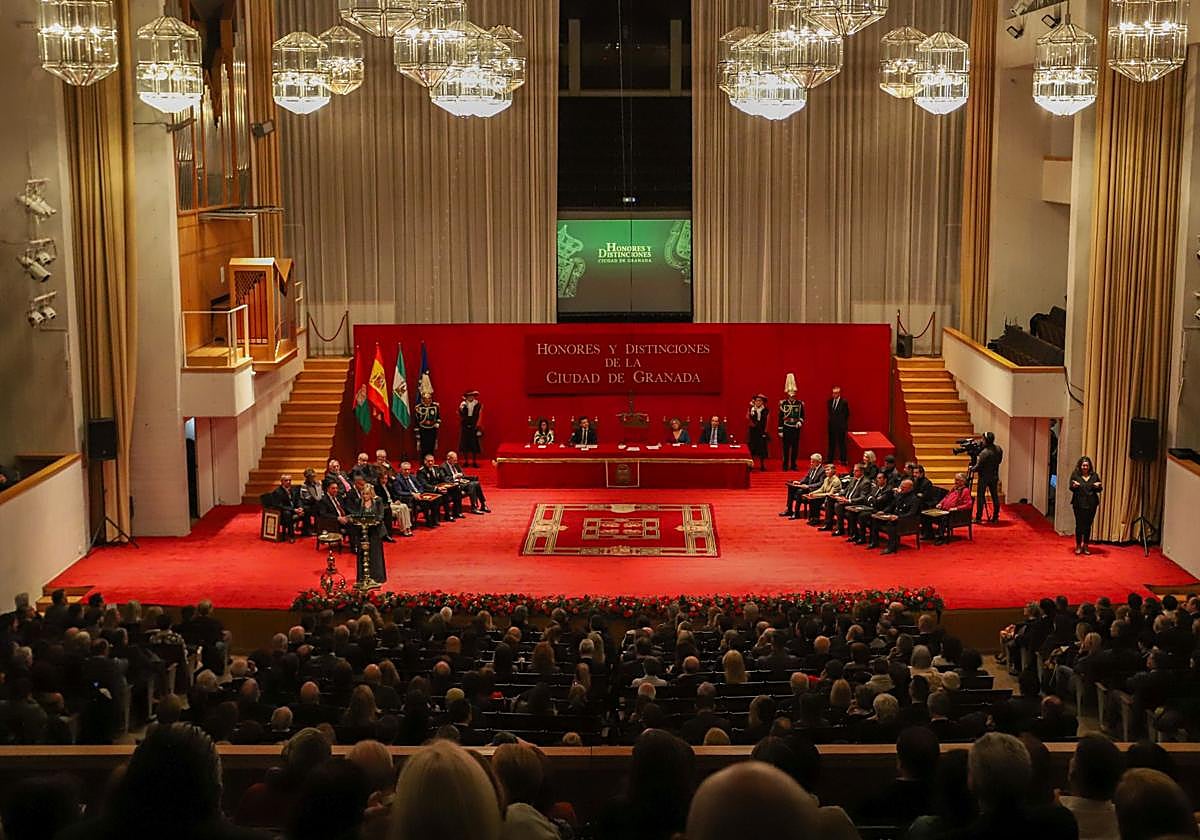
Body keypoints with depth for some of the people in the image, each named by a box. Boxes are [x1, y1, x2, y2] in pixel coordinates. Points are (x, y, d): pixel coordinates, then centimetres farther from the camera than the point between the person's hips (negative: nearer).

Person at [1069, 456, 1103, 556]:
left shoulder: (1094, 475, 7)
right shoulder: (1075, 474, 1)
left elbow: (1100, 489, 9)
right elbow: (1071, 488, -2)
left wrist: (1098, 486, -14)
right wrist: (1074, 486, -25)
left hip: (1091, 504, 2)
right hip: (1079, 504, -2)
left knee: (1088, 525, 5)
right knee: (1079, 524, 1)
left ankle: (1086, 546, 16)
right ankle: (1078, 546, 13)